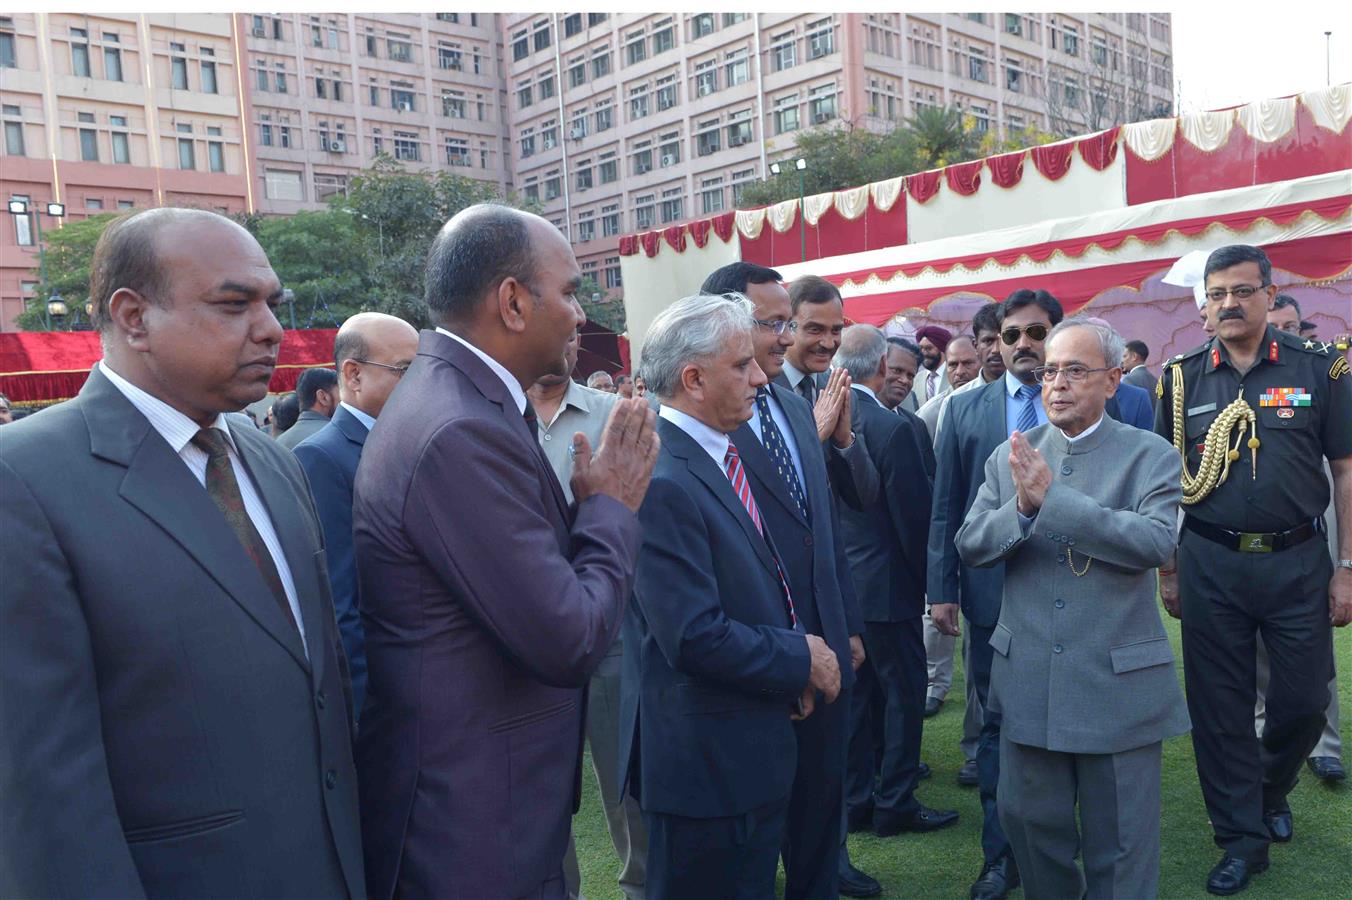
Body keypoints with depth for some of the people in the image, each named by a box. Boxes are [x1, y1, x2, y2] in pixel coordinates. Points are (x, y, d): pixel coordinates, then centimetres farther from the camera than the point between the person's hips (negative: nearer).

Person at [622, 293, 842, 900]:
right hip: (706, 761, -9)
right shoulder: (661, 483, -24)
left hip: (756, 751, 9)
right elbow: (695, 638, -27)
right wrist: (801, 661, -15)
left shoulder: (727, 456, 7)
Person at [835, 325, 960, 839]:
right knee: (904, 691, 8)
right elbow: (915, 517, -15)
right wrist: (928, 581, -1)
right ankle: (894, 805, 19)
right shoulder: (895, 429, -20)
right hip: (885, 584, -7)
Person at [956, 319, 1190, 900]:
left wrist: (1052, 496, -24)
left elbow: (1155, 542, -20)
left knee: (1119, 845, 11)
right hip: (1027, 678, 3)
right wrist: (1022, 506, -20)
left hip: (1117, 681, -3)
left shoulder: (1151, 456, -4)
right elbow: (969, 545, -1)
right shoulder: (1009, 457, 5)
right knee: (1029, 821, 16)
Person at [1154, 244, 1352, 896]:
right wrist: (1166, 570, 4)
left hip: (1298, 561, 0)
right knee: (1220, 706, 6)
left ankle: (1271, 790, 39)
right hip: (1209, 565, 1)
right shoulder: (1181, 378, 2)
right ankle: (1242, 838, 23)